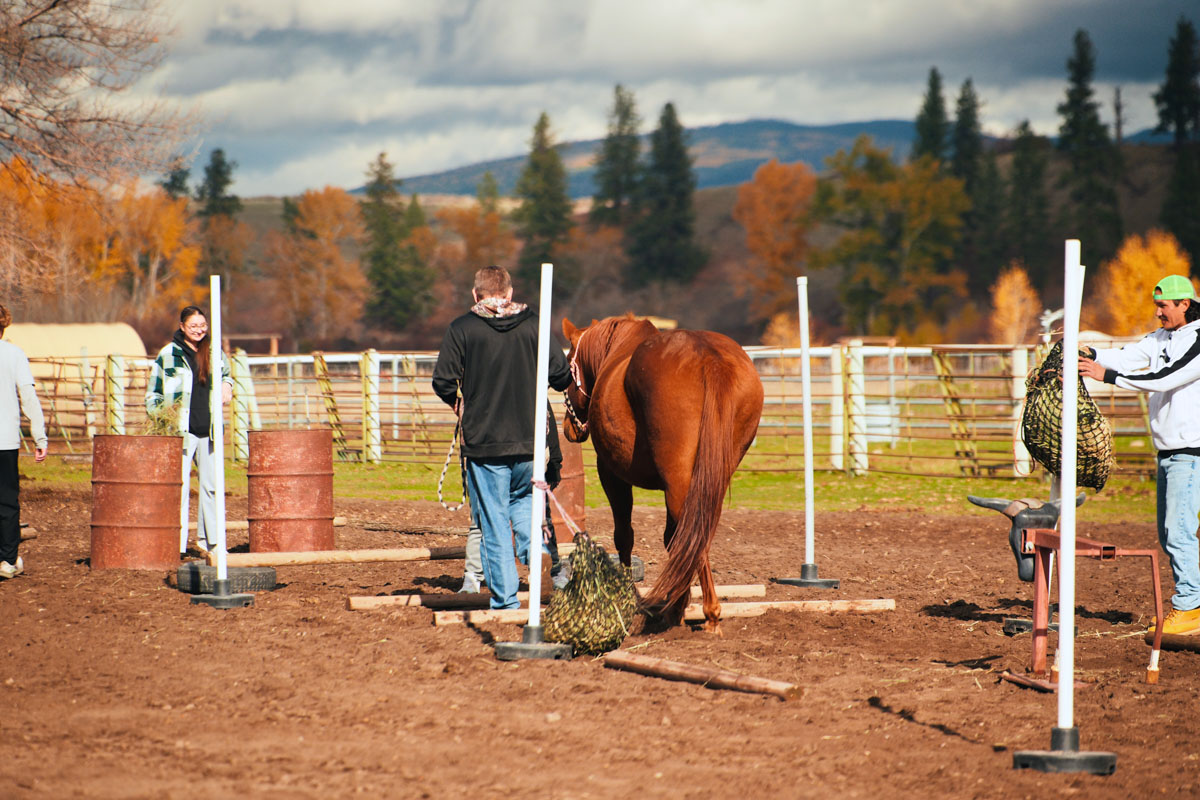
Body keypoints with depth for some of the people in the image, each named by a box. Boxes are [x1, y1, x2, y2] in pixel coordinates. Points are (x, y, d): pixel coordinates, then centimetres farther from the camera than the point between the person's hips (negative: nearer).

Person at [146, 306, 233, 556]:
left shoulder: (214, 352, 9)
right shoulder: (169, 355, -4)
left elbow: (225, 374, 27)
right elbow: (153, 393, 1)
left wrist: (226, 385, 4)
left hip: (209, 431, 5)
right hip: (181, 431, -5)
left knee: (211, 486, 11)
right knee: (179, 488, -8)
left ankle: (208, 540, 23)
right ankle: (176, 545, -6)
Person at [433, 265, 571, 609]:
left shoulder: (462, 329, -4)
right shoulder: (532, 325, 1)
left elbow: (443, 381, -9)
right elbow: (561, 373, 0)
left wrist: (457, 403, 13)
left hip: (483, 442, -2)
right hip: (529, 438, 2)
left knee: (493, 521, 5)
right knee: (523, 501, 25)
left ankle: (505, 598, 6)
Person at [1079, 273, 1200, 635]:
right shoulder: (1161, 338, 13)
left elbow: (1164, 379, -23)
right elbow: (1127, 357, 1)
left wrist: (1106, 375, -27)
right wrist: (1087, 354, -17)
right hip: (1168, 452, 9)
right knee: (1167, 534, 10)